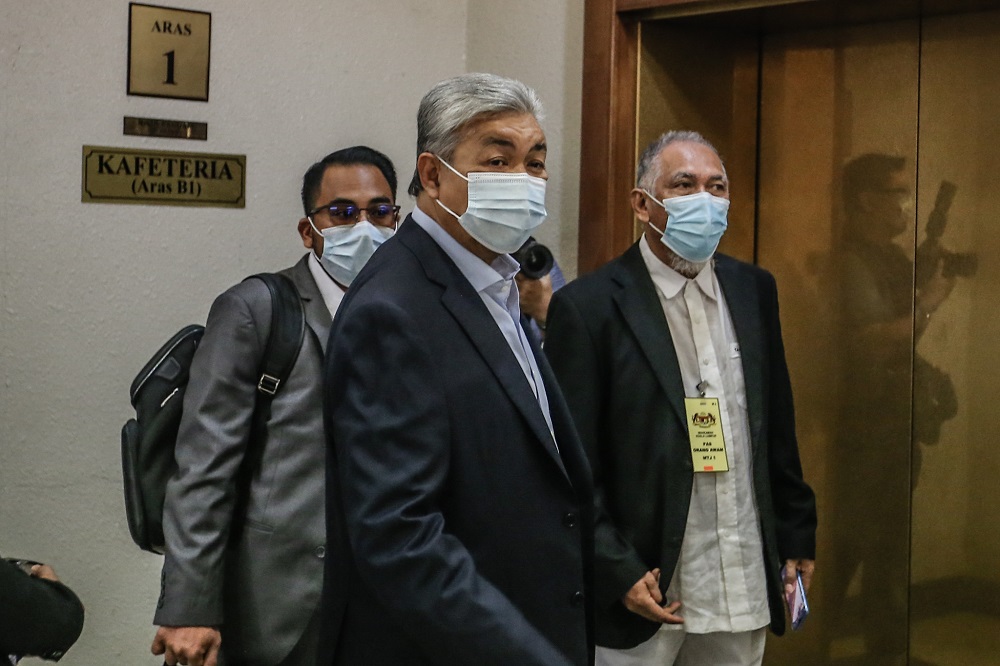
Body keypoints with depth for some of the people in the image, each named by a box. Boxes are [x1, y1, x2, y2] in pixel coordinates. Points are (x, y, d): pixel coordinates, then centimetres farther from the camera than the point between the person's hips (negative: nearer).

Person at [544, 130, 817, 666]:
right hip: (640, 588, -5)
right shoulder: (587, 306, -9)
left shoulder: (754, 290, 8)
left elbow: (777, 428, 14)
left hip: (744, 586, 5)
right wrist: (616, 571, -14)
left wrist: (796, 535, 13)